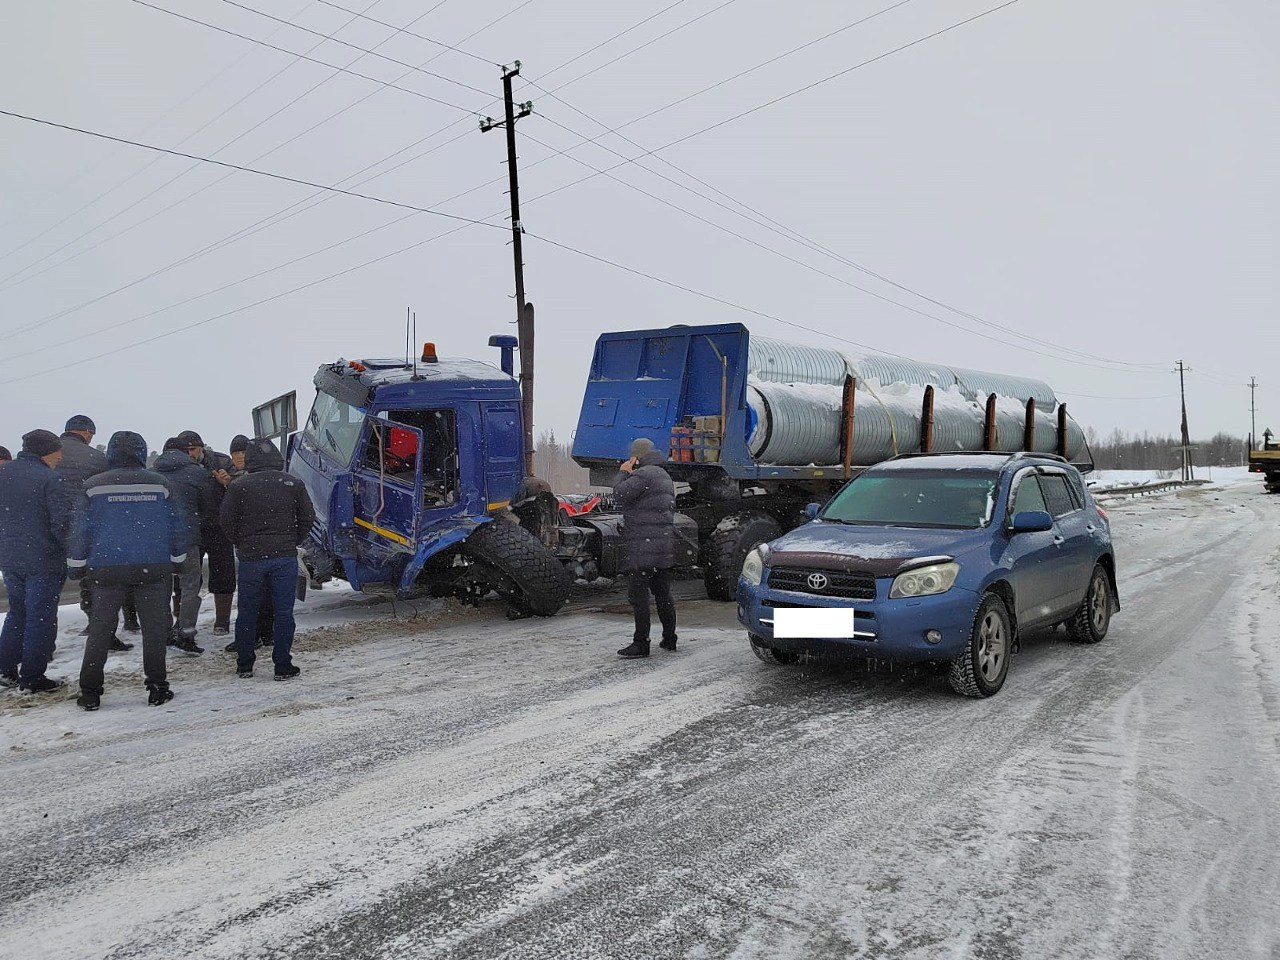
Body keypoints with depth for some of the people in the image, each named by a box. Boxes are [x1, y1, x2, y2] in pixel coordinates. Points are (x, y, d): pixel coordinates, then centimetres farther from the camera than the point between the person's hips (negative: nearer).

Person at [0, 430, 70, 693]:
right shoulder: (49, 478, -16)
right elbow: (62, 521, -20)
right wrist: (72, 552, -7)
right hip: (43, 561, -7)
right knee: (41, 618, 3)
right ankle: (31, 678, 9)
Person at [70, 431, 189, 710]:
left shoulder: (94, 487, -1)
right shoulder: (159, 484, 1)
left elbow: (79, 530, 0)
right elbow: (179, 526, 4)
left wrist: (77, 567, 9)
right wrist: (177, 559, 15)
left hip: (107, 569, 0)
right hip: (154, 569, 0)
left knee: (99, 630, 10)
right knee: (154, 628, 6)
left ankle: (90, 692, 12)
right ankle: (157, 687, 8)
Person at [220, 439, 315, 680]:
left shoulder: (239, 486, -2)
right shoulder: (293, 484, 2)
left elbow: (227, 521, -1)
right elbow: (308, 517, 5)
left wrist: (242, 544, 13)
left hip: (251, 557, 0)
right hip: (285, 556, 0)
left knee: (246, 612, 13)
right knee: (283, 612, 5)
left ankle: (244, 665, 21)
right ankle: (283, 666, 6)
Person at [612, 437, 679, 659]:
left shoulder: (643, 474, -12)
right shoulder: (664, 475, 21)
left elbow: (620, 495, -15)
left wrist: (623, 473, -1)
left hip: (644, 548, -10)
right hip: (665, 546, 10)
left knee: (639, 596, -7)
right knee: (663, 594, 16)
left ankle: (641, 643, -6)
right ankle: (669, 638, 22)